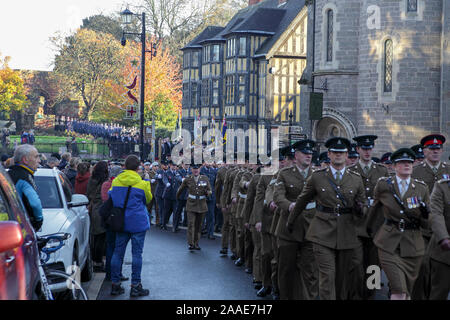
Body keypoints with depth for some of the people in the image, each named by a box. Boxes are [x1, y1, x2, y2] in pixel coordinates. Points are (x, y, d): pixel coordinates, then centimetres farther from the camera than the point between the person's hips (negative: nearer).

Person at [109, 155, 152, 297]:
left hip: (120, 222, 4)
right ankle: (135, 286, 2)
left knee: (118, 252, 9)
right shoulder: (142, 184, -9)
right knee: (137, 253, 1)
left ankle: (115, 285, 12)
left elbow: (111, 199, 13)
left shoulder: (115, 182, 1)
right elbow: (148, 199, 6)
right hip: (138, 223, -4)